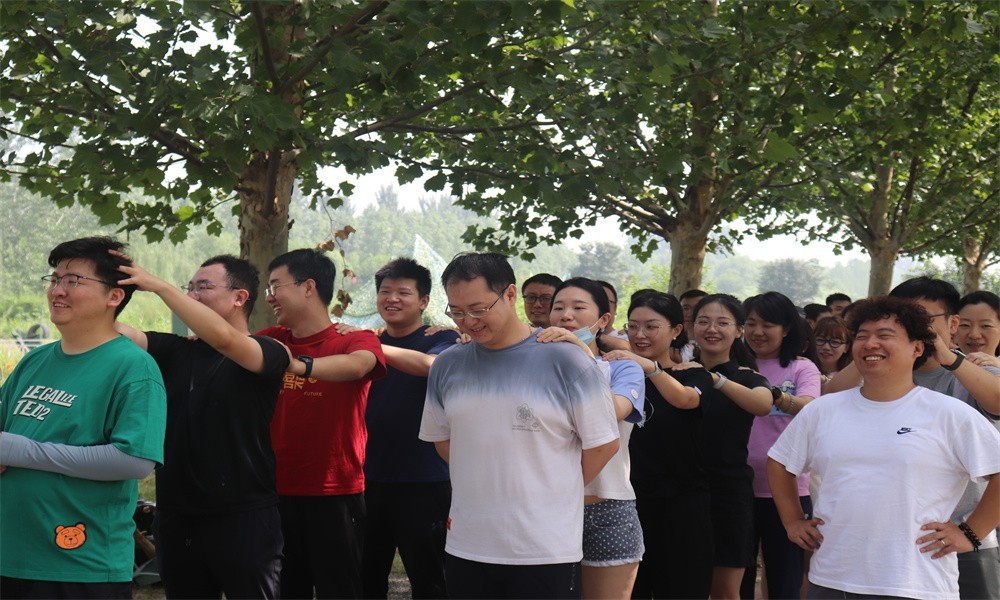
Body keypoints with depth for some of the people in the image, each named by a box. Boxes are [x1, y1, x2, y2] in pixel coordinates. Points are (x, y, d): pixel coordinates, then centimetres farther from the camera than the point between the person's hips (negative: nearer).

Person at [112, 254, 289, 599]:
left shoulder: (268, 354, -7)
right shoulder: (176, 352, 9)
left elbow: (223, 338, -26)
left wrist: (158, 286, -25)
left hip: (243, 519, -5)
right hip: (176, 518, 5)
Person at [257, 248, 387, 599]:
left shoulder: (356, 341, -6)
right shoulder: (273, 341, 11)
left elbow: (356, 365, -27)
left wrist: (301, 366, -44)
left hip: (334, 495, -4)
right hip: (277, 493, 4)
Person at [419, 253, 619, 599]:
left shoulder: (565, 360, -7)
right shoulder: (447, 366, 6)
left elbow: (603, 444, -2)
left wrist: (552, 493, 5)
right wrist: (489, 487, 11)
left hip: (547, 552, -4)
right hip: (466, 549, 4)